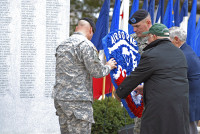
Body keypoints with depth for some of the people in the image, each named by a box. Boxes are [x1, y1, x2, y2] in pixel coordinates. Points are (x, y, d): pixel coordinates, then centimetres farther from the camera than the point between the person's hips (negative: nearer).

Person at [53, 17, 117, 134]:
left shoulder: (62, 45, 17)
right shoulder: (86, 44, -9)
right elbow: (97, 72, -9)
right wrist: (109, 66, 11)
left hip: (60, 98, 8)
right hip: (78, 100, -8)